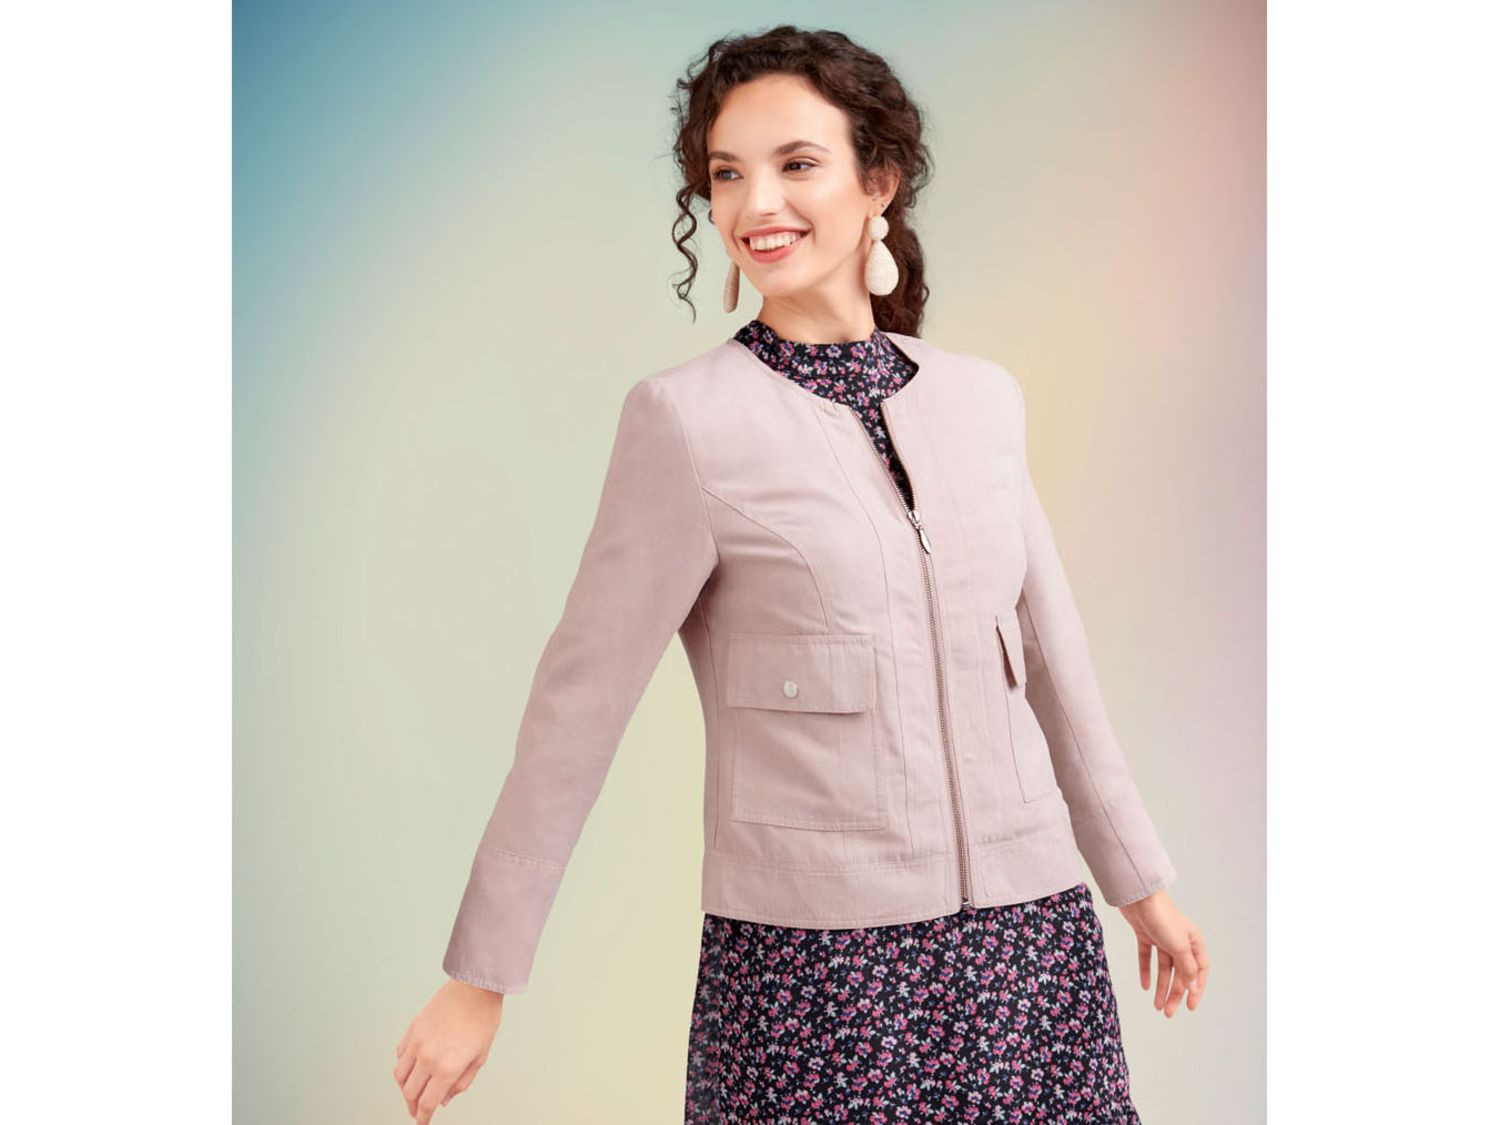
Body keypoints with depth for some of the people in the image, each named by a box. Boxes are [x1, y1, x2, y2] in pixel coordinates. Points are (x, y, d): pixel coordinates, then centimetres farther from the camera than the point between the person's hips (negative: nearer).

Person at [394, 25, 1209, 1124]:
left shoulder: (980, 400, 5)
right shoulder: (690, 420, -9)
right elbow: (579, 704, -7)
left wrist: (1139, 877, 21)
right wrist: (480, 977, -4)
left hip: (1030, 938, 4)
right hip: (811, 954, -4)